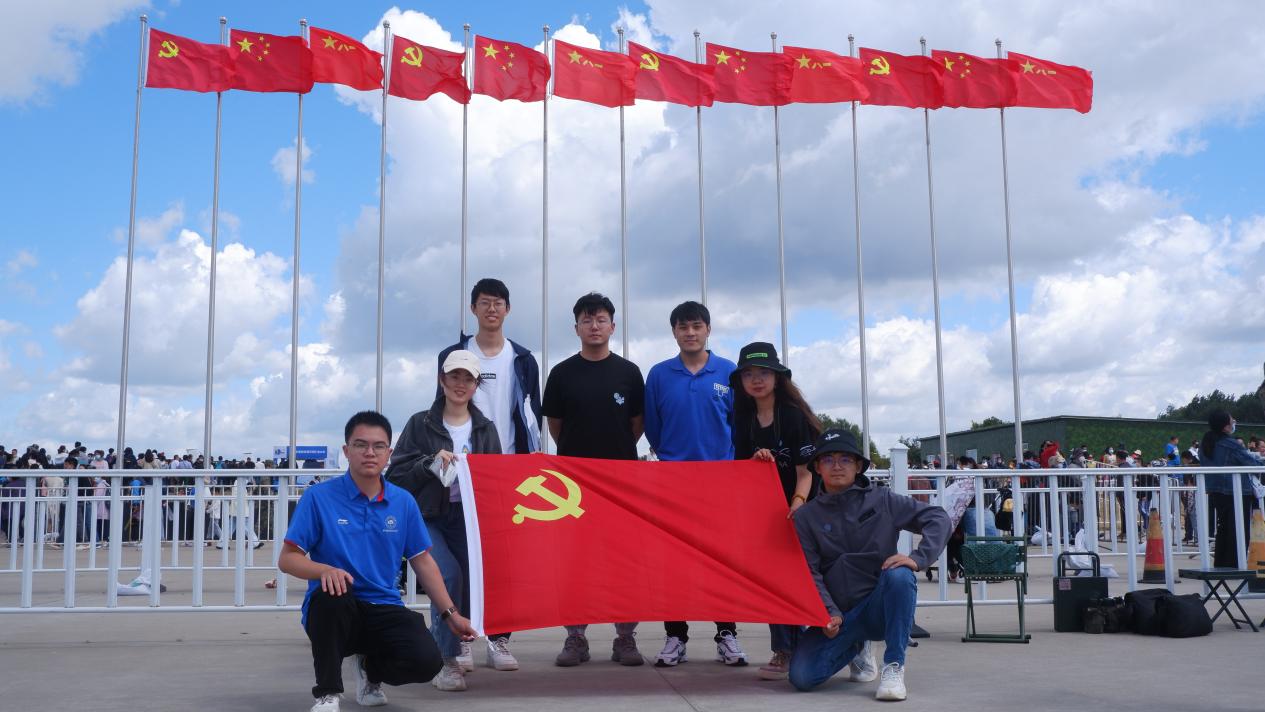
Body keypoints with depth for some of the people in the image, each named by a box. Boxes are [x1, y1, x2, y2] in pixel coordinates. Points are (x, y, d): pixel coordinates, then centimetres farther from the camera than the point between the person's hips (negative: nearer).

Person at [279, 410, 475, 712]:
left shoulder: (403, 502, 5)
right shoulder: (319, 497, -5)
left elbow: (423, 561, 12)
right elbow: (287, 559, -6)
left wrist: (450, 613, 7)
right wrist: (325, 570, -27)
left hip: (384, 609, 3)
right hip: (336, 608, -2)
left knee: (426, 661, -23)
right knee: (333, 593, -38)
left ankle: (371, 670, 15)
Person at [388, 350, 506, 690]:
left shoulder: (486, 429, 11)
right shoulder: (420, 424, 3)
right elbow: (395, 475, -2)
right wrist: (430, 463, -16)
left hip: (468, 519, 3)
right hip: (425, 519, -3)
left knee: (470, 585, -10)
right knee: (449, 574, -27)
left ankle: (437, 639, 24)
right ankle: (446, 660, -10)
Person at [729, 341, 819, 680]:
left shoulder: (794, 414, -11)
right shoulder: (744, 420, 5)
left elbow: (807, 469, -14)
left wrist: (797, 506, -29)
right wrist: (757, 460, -12)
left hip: (798, 510, -5)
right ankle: (783, 651, 4)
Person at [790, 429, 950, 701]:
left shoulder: (883, 500, 0)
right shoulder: (806, 516, 3)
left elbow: (938, 518, -5)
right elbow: (809, 573, -2)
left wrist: (918, 558, -21)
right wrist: (829, 613, -17)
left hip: (879, 607, -2)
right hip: (838, 614, 2)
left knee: (900, 576, -34)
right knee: (802, 676, -19)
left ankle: (894, 666, -19)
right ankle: (855, 649, 15)